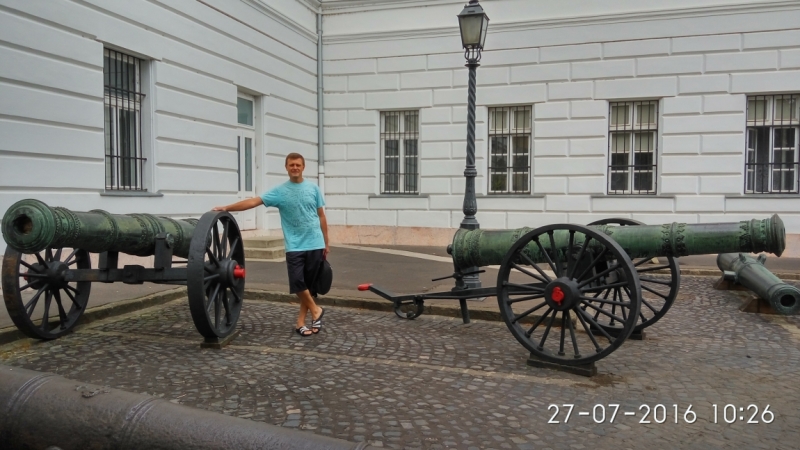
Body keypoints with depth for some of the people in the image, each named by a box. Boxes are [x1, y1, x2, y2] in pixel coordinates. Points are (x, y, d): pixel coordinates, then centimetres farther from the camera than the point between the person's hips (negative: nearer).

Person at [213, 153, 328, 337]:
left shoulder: (313, 188, 6)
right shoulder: (280, 191, 2)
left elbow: (321, 217, 10)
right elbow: (254, 201, -4)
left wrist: (326, 243, 10)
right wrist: (226, 208, -12)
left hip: (315, 244, 1)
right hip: (294, 246, -1)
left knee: (309, 284, 4)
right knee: (298, 283, -10)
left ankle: (301, 322, 14)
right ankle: (316, 310, 12)